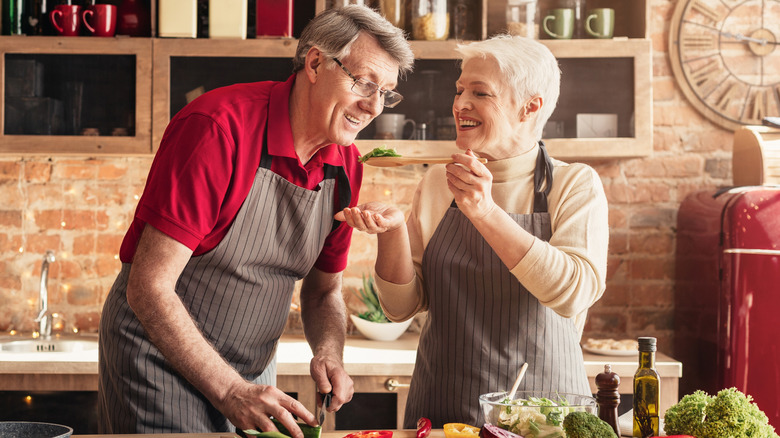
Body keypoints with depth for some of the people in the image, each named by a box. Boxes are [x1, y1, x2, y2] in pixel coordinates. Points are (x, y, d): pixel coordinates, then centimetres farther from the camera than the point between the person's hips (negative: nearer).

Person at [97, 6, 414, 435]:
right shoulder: (217, 127, -24)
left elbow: (323, 290, 9)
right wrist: (232, 393, -28)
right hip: (160, 362, -6)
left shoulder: (346, 166, -3)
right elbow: (148, 288, -26)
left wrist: (329, 353, -13)